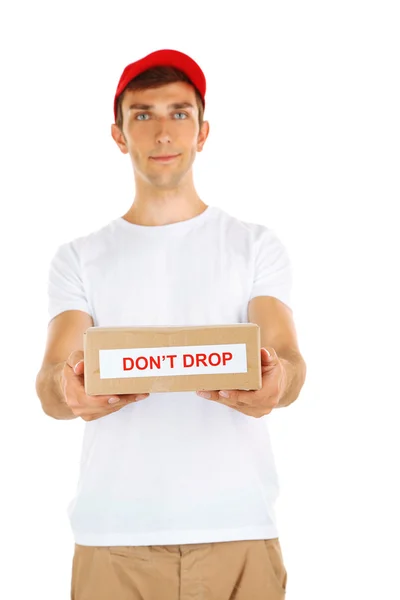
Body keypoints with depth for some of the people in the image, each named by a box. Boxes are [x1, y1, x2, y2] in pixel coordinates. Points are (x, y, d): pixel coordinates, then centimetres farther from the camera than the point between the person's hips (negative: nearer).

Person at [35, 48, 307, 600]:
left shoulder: (256, 245, 8)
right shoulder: (79, 258, 10)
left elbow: (289, 358, -6)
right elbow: (48, 383, -3)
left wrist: (277, 380, -30)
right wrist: (69, 389, -27)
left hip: (238, 531, 0)